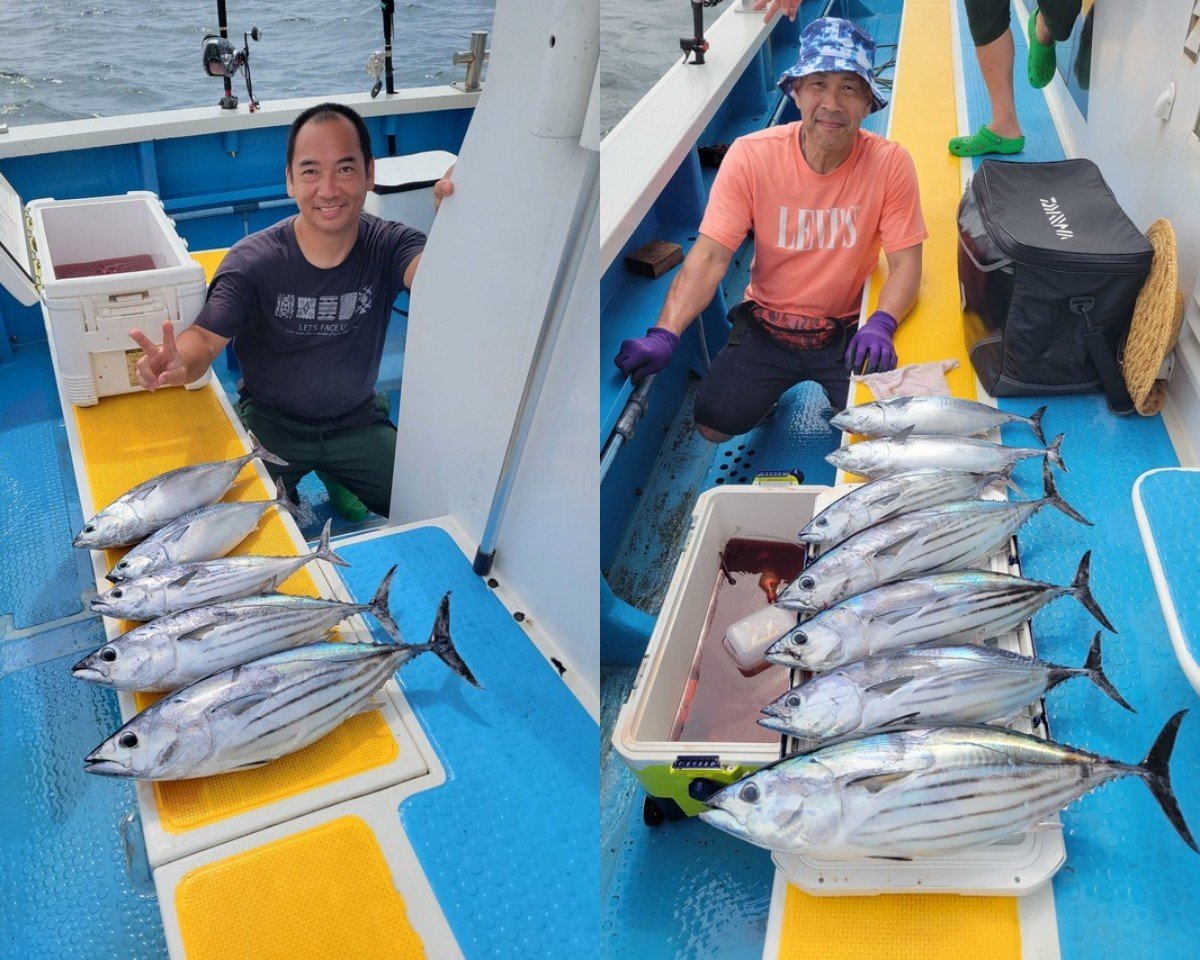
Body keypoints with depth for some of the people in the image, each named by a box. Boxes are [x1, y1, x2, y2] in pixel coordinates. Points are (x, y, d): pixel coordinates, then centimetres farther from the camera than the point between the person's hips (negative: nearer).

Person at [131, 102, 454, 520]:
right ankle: (285, 495, 21)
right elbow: (207, 336, -21)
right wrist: (181, 363, -47)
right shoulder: (252, 261, -18)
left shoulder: (388, 246, -16)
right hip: (271, 423, -1)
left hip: (357, 420, 2)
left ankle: (336, 479, 24)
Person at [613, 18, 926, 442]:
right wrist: (665, 334, -33)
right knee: (711, 426, -11)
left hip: (848, 329, 0)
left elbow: (906, 262, -11)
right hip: (766, 324, 0)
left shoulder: (890, 163, -14)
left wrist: (880, 324, -32)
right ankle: (782, 391, 23)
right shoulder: (752, 155, -16)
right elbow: (709, 256, -19)